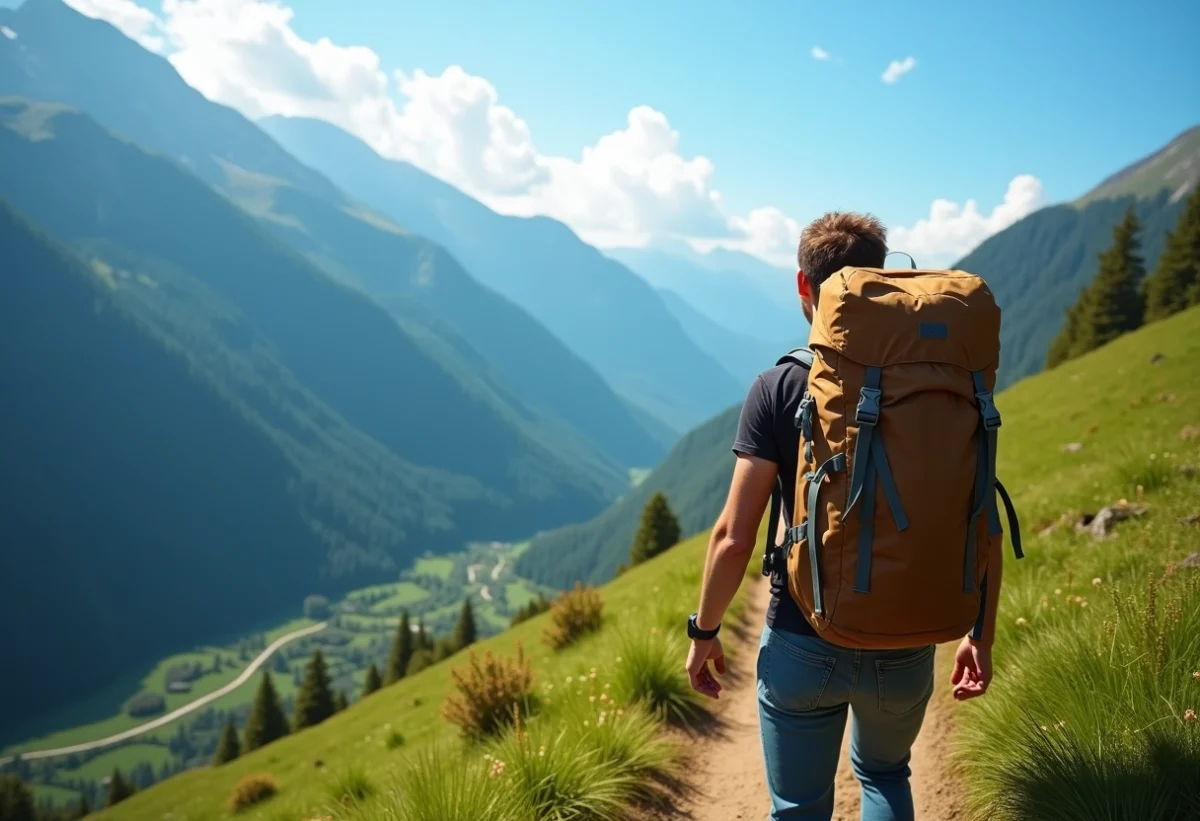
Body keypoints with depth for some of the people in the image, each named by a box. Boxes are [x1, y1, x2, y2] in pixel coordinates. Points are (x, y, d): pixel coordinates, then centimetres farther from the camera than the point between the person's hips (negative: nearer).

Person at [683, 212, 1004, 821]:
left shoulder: (777, 390, -13)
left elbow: (734, 536, -15)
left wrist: (704, 631, 0)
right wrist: (982, 635, 8)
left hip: (802, 647, -2)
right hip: (905, 650, 3)